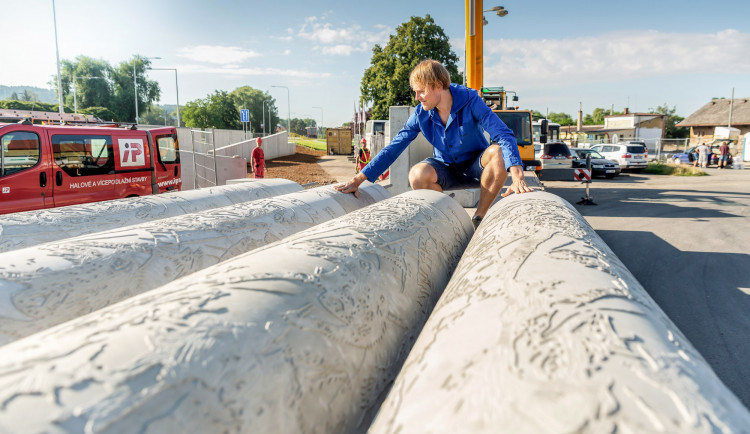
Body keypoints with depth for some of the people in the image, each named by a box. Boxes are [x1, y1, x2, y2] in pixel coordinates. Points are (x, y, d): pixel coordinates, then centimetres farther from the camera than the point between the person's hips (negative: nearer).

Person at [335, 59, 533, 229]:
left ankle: (479, 218, -19)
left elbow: (504, 135, -29)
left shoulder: (470, 102, -20)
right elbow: (394, 148, -10)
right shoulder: (421, 114, -11)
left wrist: (517, 177, -46)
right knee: (418, 174, -32)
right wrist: (358, 179, -17)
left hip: (475, 165, -1)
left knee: (498, 152, -35)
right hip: (446, 168, 1)